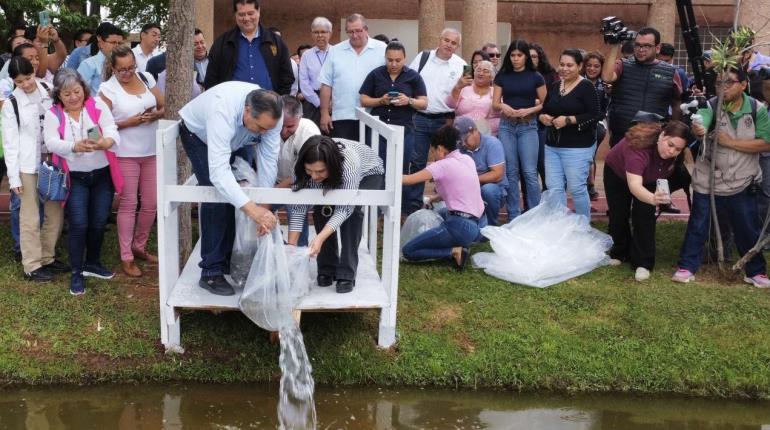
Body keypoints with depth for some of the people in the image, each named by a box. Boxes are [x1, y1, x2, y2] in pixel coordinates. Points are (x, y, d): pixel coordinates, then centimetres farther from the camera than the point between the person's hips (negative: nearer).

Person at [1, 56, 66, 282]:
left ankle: (47, 257, 24)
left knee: (56, 214, 9)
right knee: (31, 218, 0)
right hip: (28, 166, -3)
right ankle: (32, 265, 8)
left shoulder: (49, 93, 4)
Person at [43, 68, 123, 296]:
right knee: (79, 224, -8)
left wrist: (104, 142, -40)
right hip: (75, 178, -2)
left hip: (102, 175, 2)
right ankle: (76, 272, 7)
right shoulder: (53, 115, -4)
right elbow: (52, 143, -19)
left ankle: (93, 263, 32)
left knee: (99, 223, 9)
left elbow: (112, 131, -16)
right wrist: (75, 146, -39)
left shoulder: (98, 105, -3)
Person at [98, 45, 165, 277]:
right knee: (128, 205, 0)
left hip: (150, 152, 5)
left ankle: (139, 247, 28)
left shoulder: (146, 78, 7)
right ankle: (126, 258, 9)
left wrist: (156, 114, -11)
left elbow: (163, 107, 11)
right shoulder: (107, 89, -6)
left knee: (151, 204, 8)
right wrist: (130, 122, -17)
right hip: (125, 154, -4)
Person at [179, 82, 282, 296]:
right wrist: (252, 209, -60)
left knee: (241, 194, 1)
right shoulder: (223, 111, -48)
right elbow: (218, 171, -54)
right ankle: (211, 272, -10)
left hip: (238, 140, 5)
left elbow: (268, 161, -26)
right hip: (199, 134, -5)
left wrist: (263, 205, -31)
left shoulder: (271, 115, -32)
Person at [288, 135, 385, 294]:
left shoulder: (348, 162, -45)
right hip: (333, 182, 4)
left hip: (368, 175, -4)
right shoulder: (303, 167, -32)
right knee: (321, 208, -21)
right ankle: (327, 269, -4)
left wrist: (320, 238, -55)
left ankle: (346, 275, -22)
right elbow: (298, 207, -28)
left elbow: (344, 209, -43)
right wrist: (291, 245, -36)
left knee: (351, 210, -30)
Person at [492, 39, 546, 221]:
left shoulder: (536, 77, 0)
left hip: (528, 126, -2)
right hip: (506, 126, 2)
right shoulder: (502, 76, 6)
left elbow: (545, 104, 2)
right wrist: (503, 106, -17)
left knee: (530, 172, -6)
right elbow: (495, 103, 6)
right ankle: (513, 216, 14)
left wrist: (529, 110, -15)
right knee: (510, 172, 6)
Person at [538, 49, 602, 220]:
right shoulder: (554, 86, 12)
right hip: (552, 145, 6)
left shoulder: (586, 86, -7)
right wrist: (543, 117, -3)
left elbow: (595, 116, -14)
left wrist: (568, 120, -20)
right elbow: (544, 109, 20)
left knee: (577, 188, -1)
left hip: (578, 147, -6)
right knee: (553, 188, 3)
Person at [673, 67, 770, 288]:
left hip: (741, 182, 1)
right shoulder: (711, 106, -11)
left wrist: (730, 142, -20)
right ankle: (687, 266, 20)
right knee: (697, 225, 7)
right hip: (707, 179, 0)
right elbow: (701, 127, -32)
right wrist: (698, 130, -56)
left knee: (748, 228, 10)